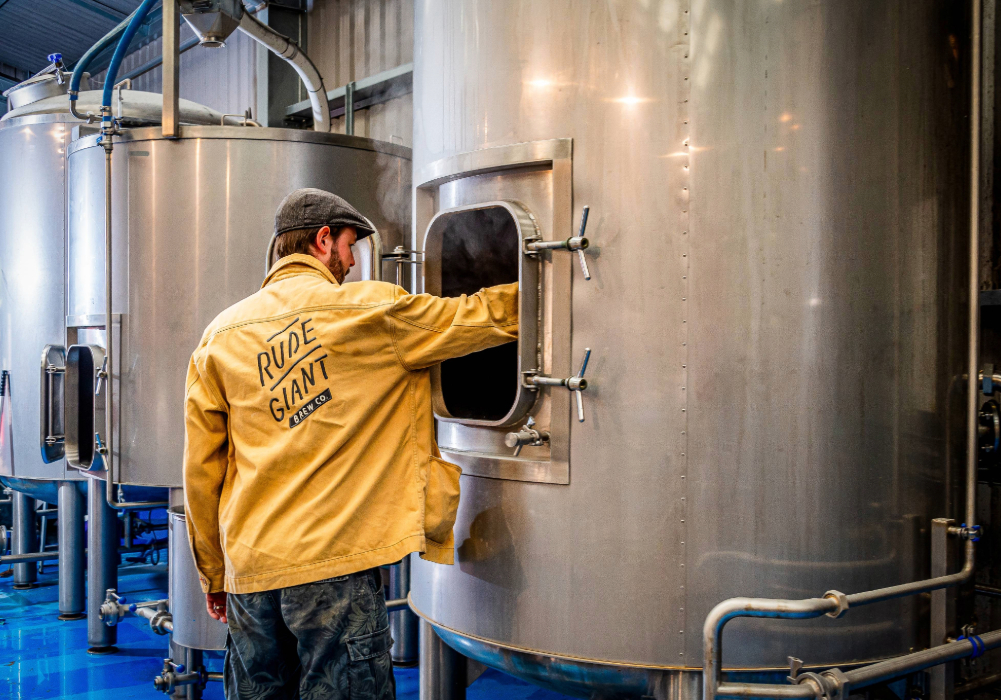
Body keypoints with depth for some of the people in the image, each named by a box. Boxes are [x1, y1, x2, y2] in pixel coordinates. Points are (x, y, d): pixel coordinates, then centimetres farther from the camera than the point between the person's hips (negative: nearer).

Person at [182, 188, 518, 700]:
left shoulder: (221, 335, 9)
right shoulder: (371, 309, -3)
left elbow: (200, 470, 10)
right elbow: (483, 317, 5)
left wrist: (213, 575, 19)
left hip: (248, 566, 5)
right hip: (333, 561, -5)